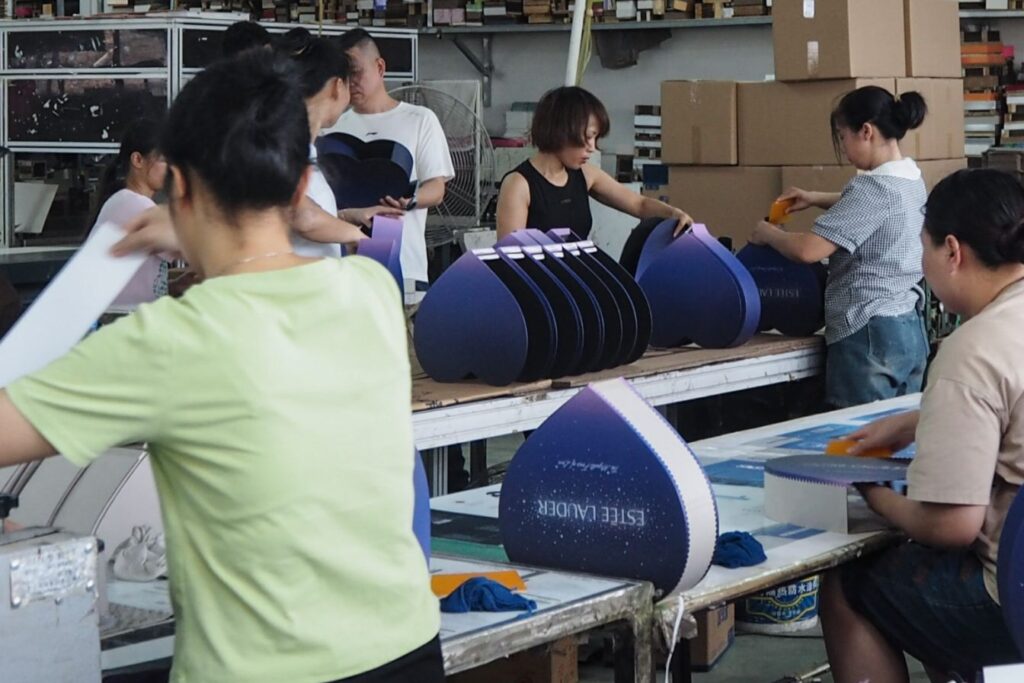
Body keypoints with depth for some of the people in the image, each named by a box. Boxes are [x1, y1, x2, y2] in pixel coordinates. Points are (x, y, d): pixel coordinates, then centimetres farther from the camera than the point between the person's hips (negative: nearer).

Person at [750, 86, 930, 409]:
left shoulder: (873, 186, -17)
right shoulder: (911, 180, 11)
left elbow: (808, 250, -22)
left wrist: (768, 234, -3)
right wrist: (816, 199, 23)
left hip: (870, 336, -9)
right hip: (910, 329, 9)